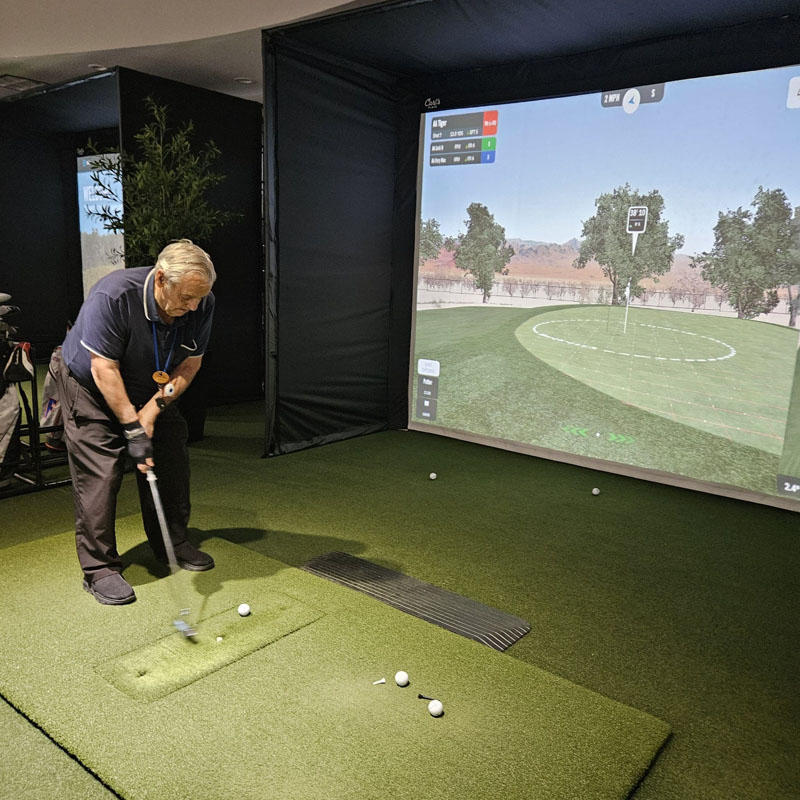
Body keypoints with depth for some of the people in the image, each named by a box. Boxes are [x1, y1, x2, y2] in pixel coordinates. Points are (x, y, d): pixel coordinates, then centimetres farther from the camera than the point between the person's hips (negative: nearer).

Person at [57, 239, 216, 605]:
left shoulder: (201, 304, -20)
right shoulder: (113, 295, -34)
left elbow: (190, 363, -10)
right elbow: (104, 370, -31)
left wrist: (155, 406, -21)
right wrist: (133, 428, -30)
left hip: (153, 391, 5)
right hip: (91, 387, -5)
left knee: (171, 462, 4)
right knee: (99, 473, -9)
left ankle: (172, 544, 22)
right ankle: (98, 568, 3)